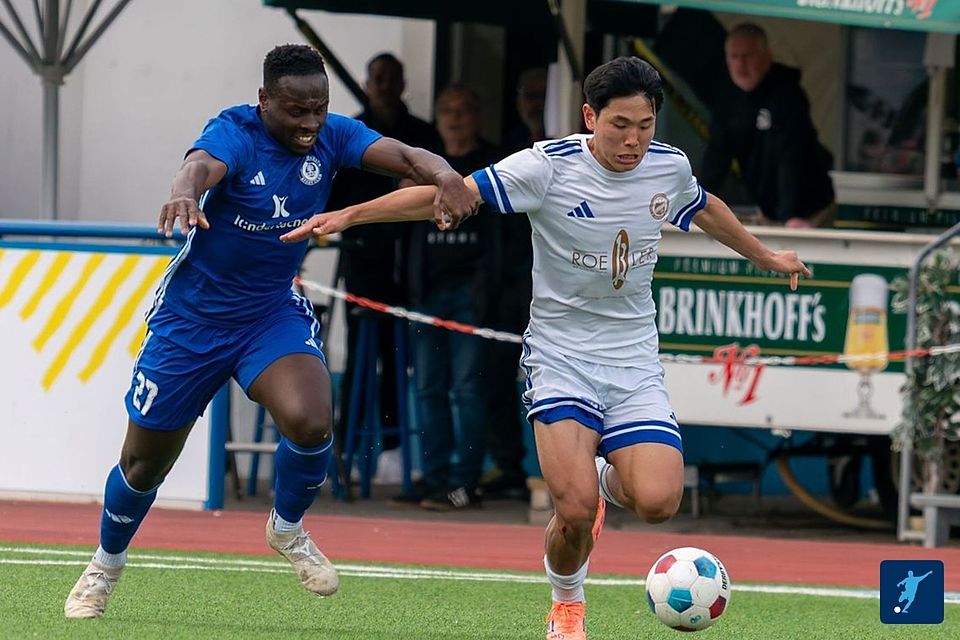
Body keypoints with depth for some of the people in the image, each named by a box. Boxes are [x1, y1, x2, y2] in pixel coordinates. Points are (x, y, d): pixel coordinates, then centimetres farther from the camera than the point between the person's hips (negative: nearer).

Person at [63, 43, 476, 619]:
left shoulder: (332, 136, -11)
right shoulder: (235, 132, -22)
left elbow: (402, 155, -26)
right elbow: (202, 165, -44)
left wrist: (442, 172, -50)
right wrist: (185, 194, -69)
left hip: (275, 313, 2)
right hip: (193, 315, -2)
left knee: (310, 421, -26)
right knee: (145, 463, 8)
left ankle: (288, 529, 5)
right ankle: (105, 567, 38)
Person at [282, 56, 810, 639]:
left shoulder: (670, 167, 0)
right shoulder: (549, 166, -14)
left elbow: (708, 209, 23)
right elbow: (450, 194, -15)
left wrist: (766, 256, 39)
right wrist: (349, 215, -22)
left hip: (635, 362, 3)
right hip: (560, 355, -3)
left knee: (657, 501, -19)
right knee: (575, 510, -21)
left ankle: (607, 478, 20)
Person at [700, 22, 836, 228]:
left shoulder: (787, 94, -21)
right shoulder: (727, 98, 0)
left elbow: (791, 158, -29)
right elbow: (716, 156, 3)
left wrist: (790, 217, -36)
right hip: (768, 212, 6)